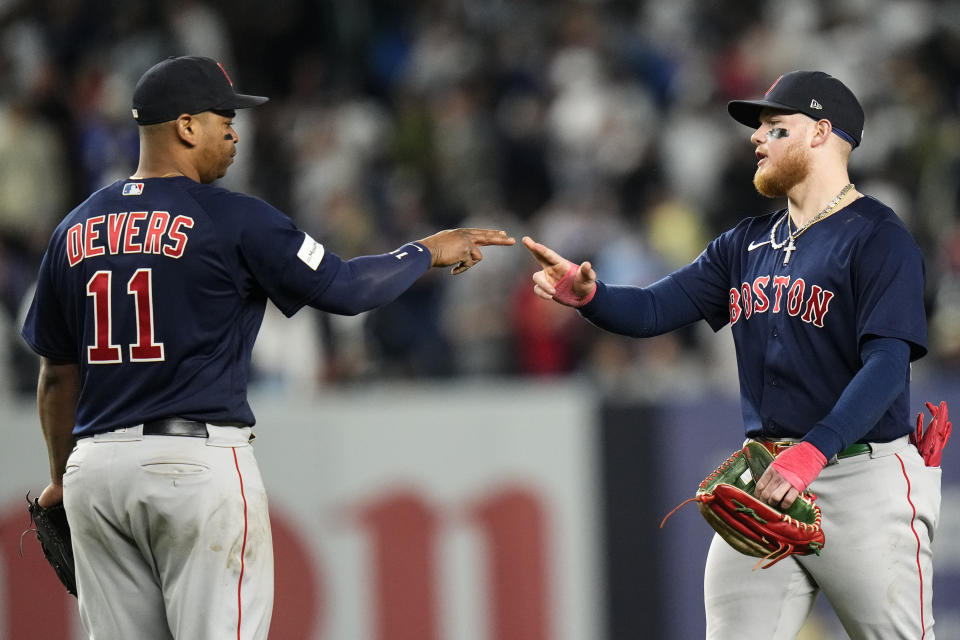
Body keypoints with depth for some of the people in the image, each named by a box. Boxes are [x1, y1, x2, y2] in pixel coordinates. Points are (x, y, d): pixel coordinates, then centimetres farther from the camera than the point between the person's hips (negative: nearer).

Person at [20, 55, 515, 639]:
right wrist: (429, 252, 11)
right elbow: (346, 288, -6)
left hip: (96, 463, 6)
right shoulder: (233, 220, -7)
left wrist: (62, 478, 27)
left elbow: (57, 376, 16)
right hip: (200, 459, -6)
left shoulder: (75, 230, 10)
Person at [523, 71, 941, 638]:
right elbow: (652, 310, 10)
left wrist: (813, 452, -31)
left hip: (860, 478, -7)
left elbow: (887, 364, -18)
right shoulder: (749, 244, 17)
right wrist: (587, 294, -13)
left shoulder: (878, 238, -7)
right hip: (763, 483, 7)